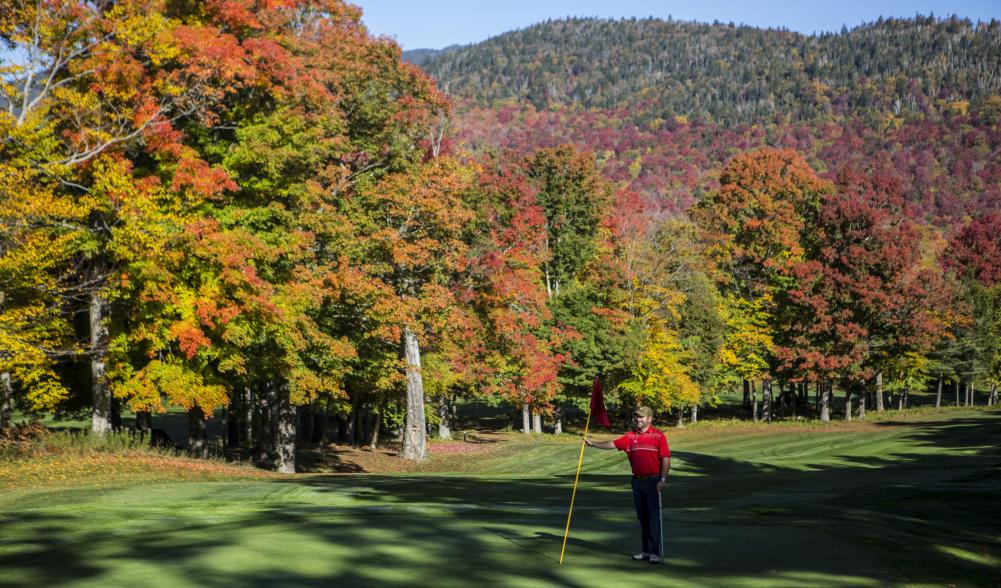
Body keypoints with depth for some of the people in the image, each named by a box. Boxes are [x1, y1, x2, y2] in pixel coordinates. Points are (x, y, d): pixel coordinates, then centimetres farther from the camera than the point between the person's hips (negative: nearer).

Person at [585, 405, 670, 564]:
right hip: (637, 481, 6)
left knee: (653, 517, -6)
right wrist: (593, 443, -4)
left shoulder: (658, 436, -6)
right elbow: (612, 444, 6)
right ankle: (646, 550, 17)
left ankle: (656, 552, -4)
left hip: (653, 481, -6)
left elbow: (666, 459, -9)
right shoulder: (630, 436, 10)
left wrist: (663, 479, -15)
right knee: (642, 517, 10)